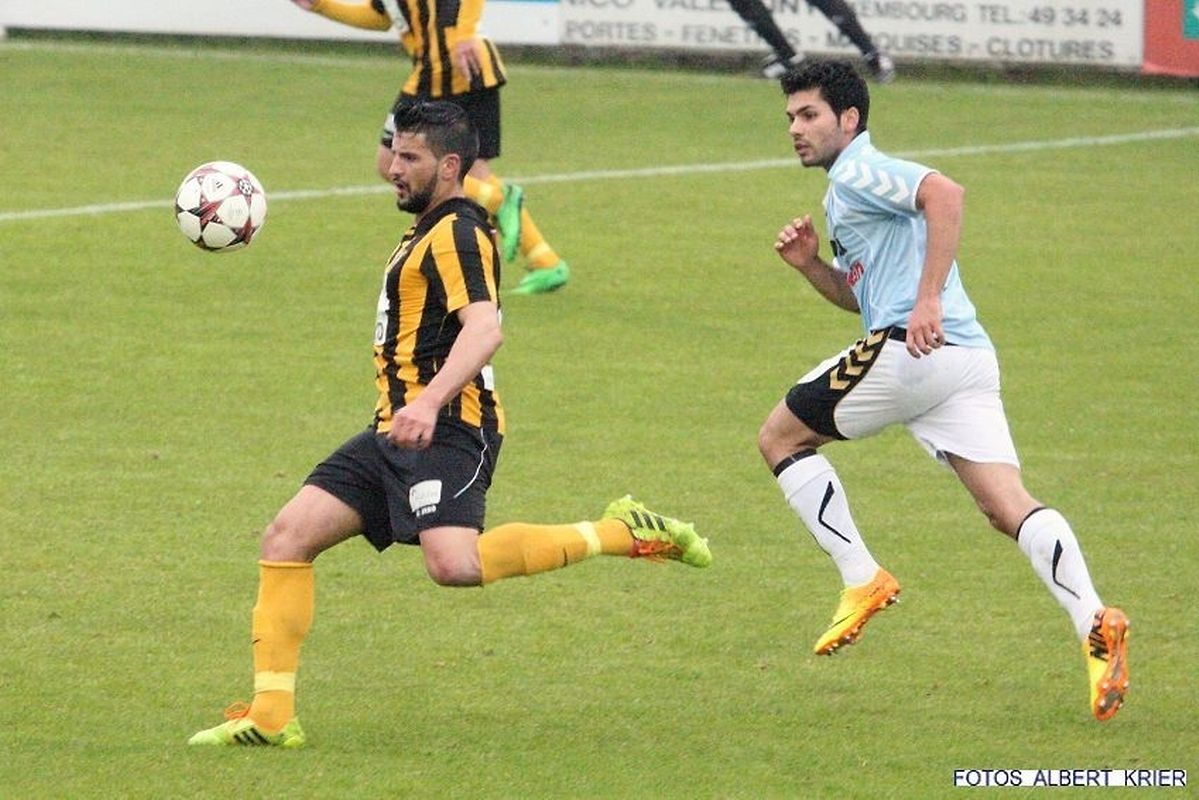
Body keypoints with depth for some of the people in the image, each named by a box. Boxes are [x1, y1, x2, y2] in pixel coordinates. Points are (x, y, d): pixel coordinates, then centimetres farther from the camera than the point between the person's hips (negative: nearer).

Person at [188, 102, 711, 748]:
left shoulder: (456, 234, -9)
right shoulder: (426, 234, 22)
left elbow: (484, 328, -24)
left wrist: (429, 402, -36)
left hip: (446, 429, -10)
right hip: (397, 433, 10)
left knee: (453, 564, -31)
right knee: (287, 536, 1)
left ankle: (621, 533, -15)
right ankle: (271, 715, 0)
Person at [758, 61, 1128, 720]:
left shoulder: (859, 172, -2)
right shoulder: (849, 190, 29)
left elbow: (944, 192, -21)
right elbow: (857, 295, 36)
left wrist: (928, 299, -25)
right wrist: (809, 263, 17)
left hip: (909, 349, -9)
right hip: (968, 360, 9)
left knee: (780, 436, 9)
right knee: (1009, 508, -5)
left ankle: (861, 580, 4)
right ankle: (1093, 623, -25)